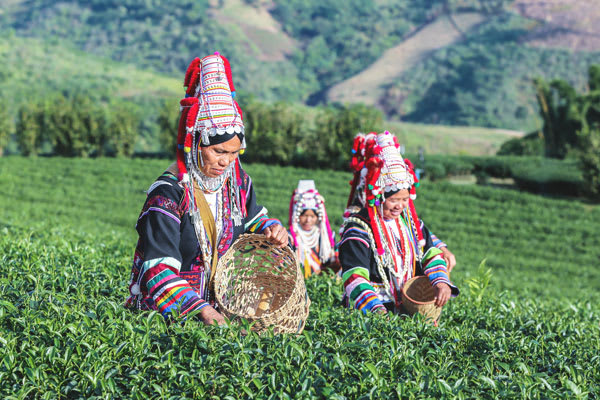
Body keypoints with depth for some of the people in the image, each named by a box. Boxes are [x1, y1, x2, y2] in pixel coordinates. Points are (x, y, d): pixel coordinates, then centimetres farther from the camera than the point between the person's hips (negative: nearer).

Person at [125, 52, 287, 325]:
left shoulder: (236, 182, 6)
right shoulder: (168, 195, -15)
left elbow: (253, 219, 28)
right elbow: (159, 269, -22)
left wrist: (272, 230, 4)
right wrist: (199, 309, -34)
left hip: (221, 303, 7)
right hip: (168, 311, -6)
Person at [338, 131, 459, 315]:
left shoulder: (409, 220, 15)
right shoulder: (358, 229, -7)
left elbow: (430, 253, 23)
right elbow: (354, 277, -16)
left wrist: (440, 281, 1)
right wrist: (376, 310, -31)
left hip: (411, 307, 6)